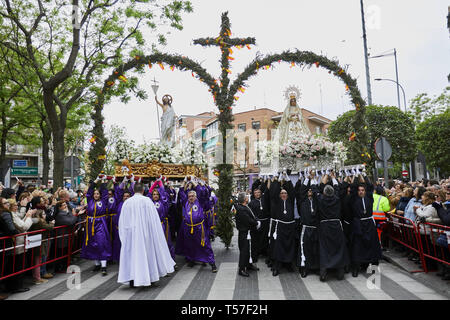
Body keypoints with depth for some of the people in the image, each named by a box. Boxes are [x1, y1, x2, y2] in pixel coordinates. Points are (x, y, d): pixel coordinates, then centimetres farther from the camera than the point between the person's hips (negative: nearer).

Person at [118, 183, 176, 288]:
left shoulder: (127, 202, 1)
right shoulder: (146, 200, -7)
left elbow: (122, 221, 6)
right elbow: (153, 219, -6)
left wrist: (124, 235, 16)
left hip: (131, 232, 2)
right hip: (144, 232, -2)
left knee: (131, 253, 10)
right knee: (147, 252, 10)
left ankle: (131, 280, 8)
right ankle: (151, 277, 19)